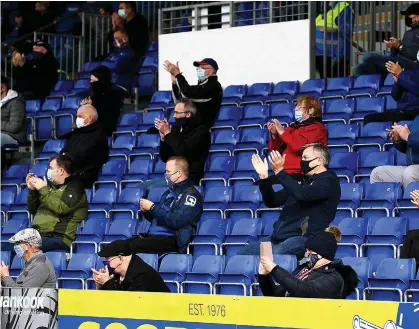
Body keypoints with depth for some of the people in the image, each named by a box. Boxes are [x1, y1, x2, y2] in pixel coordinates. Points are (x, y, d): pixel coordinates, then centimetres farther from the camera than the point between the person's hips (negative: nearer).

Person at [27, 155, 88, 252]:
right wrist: (32, 190, 13)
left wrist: (43, 190, -9)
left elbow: (61, 209, -15)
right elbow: (33, 210, 27)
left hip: (58, 238, -7)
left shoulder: (74, 187, 1)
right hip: (37, 234, 7)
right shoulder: (51, 186, 22)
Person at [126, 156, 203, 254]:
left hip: (171, 238, -8)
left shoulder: (190, 194, -5)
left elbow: (175, 221, -18)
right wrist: (145, 211, 7)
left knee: (132, 246, -30)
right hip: (152, 235, 8)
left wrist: (152, 207, -9)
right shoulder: (169, 192, 22)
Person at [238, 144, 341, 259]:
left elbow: (302, 194, -21)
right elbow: (271, 201, 24)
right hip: (279, 237, 9)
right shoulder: (303, 181, 25)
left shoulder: (329, 181, -1)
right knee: (242, 254, -5)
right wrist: (264, 177, 10)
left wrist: (279, 172, -19)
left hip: (302, 237, -9)